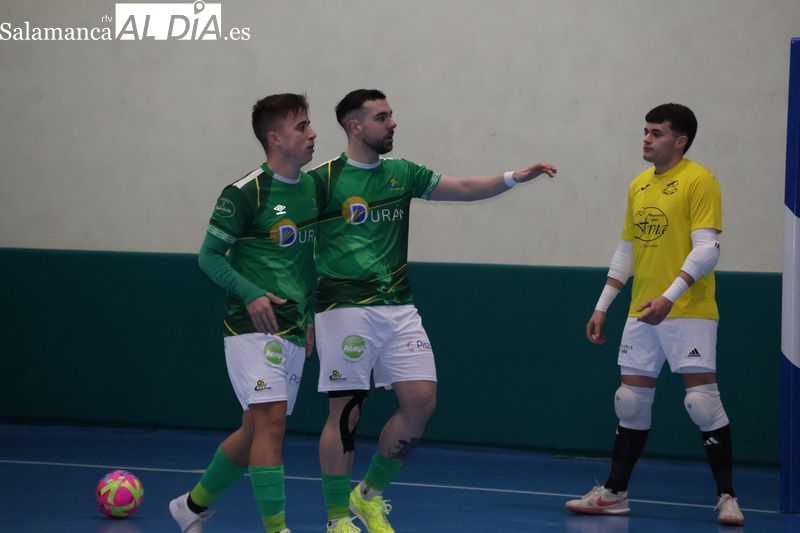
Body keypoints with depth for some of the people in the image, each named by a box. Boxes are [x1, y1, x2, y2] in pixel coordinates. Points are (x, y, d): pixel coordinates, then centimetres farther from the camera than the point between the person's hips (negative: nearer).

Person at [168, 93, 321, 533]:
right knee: (271, 421, -15)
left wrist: (311, 315, 18)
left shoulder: (313, 187, 10)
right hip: (252, 327, -7)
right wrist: (250, 293, -19)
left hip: (293, 330, 7)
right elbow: (209, 255, -6)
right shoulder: (245, 193, -11)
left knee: (255, 430, 13)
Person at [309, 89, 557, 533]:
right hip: (344, 310, -5)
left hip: (398, 309, 6)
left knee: (421, 400, -3)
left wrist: (513, 177, -5)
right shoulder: (323, 180, -5)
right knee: (345, 411, -3)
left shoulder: (402, 174, 11)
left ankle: (370, 496, 14)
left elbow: (464, 188, 10)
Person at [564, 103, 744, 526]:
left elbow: (707, 249, -16)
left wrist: (670, 296, -26)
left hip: (688, 313, -7)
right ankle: (615, 493, 16)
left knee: (702, 400, -9)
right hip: (641, 313, 7)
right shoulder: (638, 186, 14)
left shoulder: (699, 181, -8)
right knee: (631, 402, 8)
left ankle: (727, 497, -2)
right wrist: (602, 306, 16)